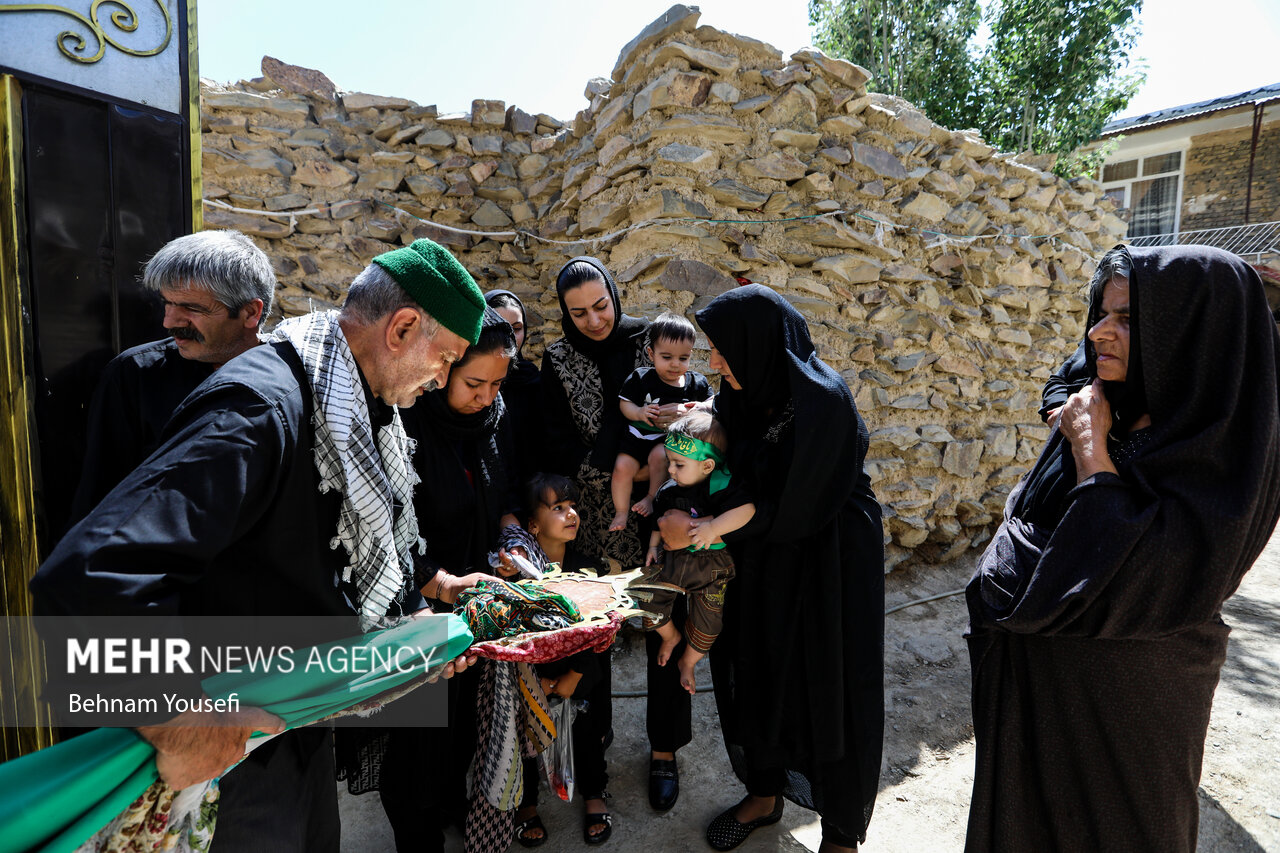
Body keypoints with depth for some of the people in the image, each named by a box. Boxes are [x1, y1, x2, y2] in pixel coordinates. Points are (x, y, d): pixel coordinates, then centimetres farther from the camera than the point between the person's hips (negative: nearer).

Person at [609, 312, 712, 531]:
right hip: (639, 434, 1)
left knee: (659, 455, -30)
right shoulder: (641, 378, -5)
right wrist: (639, 412, -23)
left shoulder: (697, 383, -1)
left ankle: (652, 497, -4)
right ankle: (621, 513, 8)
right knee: (622, 467, -14)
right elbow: (624, 403, -1)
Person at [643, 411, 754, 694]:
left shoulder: (719, 486, -26)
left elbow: (747, 509, -40)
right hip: (671, 558, 4)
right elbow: (659, 520, 11)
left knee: (707, 623, 12)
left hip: (710, 566, -4)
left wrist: (713, 527, -42)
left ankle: (688, 662, 42)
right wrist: (653, 545, 4)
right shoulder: (668, 490, -7)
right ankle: (670, 636, 37)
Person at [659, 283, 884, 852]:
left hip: (828, 564, -6)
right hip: (763, 561, 7)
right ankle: (764, 795, 43)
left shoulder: (821, 401, -25)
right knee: (757, 675, 17)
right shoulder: (742, 396, -4)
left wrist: (700, 527, -19)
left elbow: (786, 507, -24)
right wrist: (674, 508, -15)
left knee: (829, 692, 8)